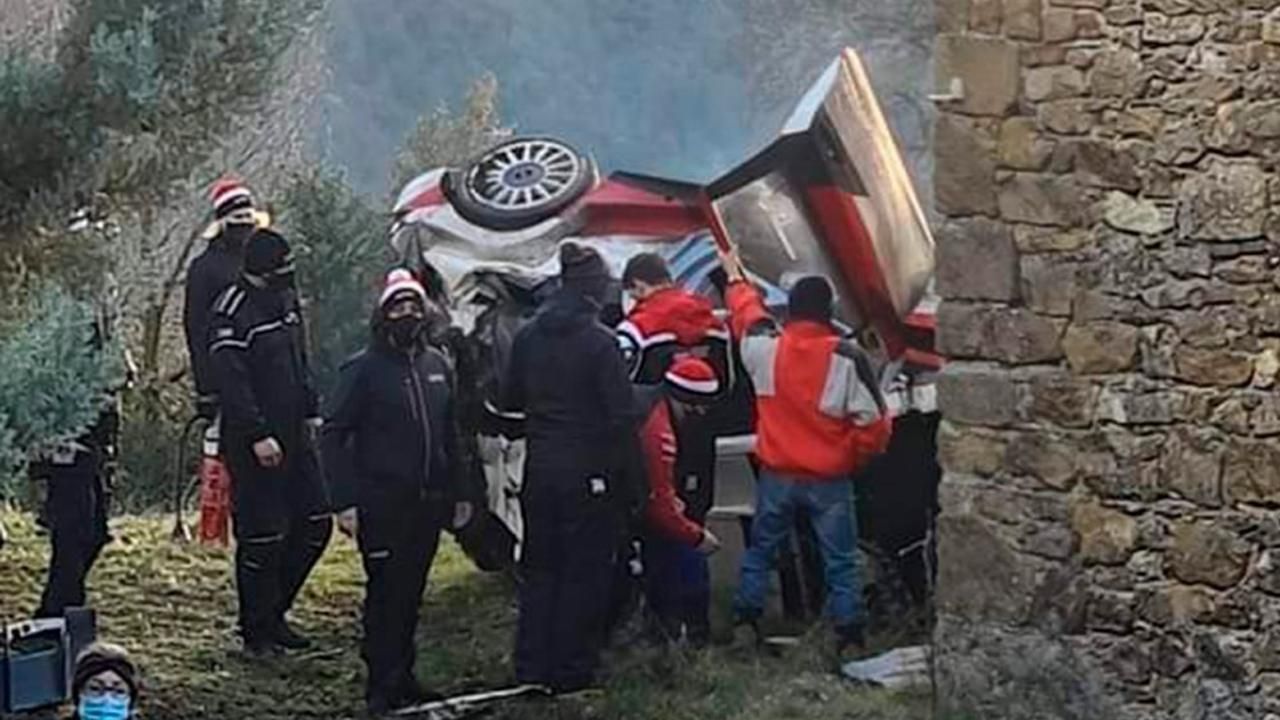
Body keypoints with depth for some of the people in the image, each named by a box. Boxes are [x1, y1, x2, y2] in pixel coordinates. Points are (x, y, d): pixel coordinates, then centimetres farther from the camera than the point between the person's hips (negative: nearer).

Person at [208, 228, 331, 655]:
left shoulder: (286, 299, 11)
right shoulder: (233, 311, -16)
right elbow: (229, 380, -21)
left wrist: (310, 412, 16)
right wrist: (258, 436, -23)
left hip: (293, 434, 9)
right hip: (253, 442, -9)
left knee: (315, 523, 10)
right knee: (262, 538, -3)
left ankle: (274, 611, 23)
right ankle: (257, 630, 10)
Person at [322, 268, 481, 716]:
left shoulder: (437, 366, 11)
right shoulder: (364, 369, -6)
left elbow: (450, 435, 18)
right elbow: (334, 435, -7)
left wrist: (461, 492, 14)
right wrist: (345, 501, -14)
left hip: (428, 503, 5)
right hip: (381, 506, -5)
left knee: (411, 593, 11)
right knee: (385, 593, -4)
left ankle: (402, 678, 22)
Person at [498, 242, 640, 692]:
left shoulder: (528, 337, 2)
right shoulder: (600, 342, -14)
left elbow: (509, 401, 11)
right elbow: (622, 416, -15)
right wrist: (629, 481, -8)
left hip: (539, 470, 5)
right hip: (589, 476, -5)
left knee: (539, 569, 15)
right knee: (584, 571, 5)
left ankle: (531, 667, 18)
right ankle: (570, 671, 9)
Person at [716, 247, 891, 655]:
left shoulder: (766, 348, -6)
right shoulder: (847, 358, -14)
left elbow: (747, 316, 18)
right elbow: (872, 421, -12)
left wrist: (735, 277, 37)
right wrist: (857, 458, 7)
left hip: (777, 475, 2)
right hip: (830, 479, -2)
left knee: (760, 548, 19)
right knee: (840, 560, 5)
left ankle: (746, 622, 22)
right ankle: (850, 636, 5)